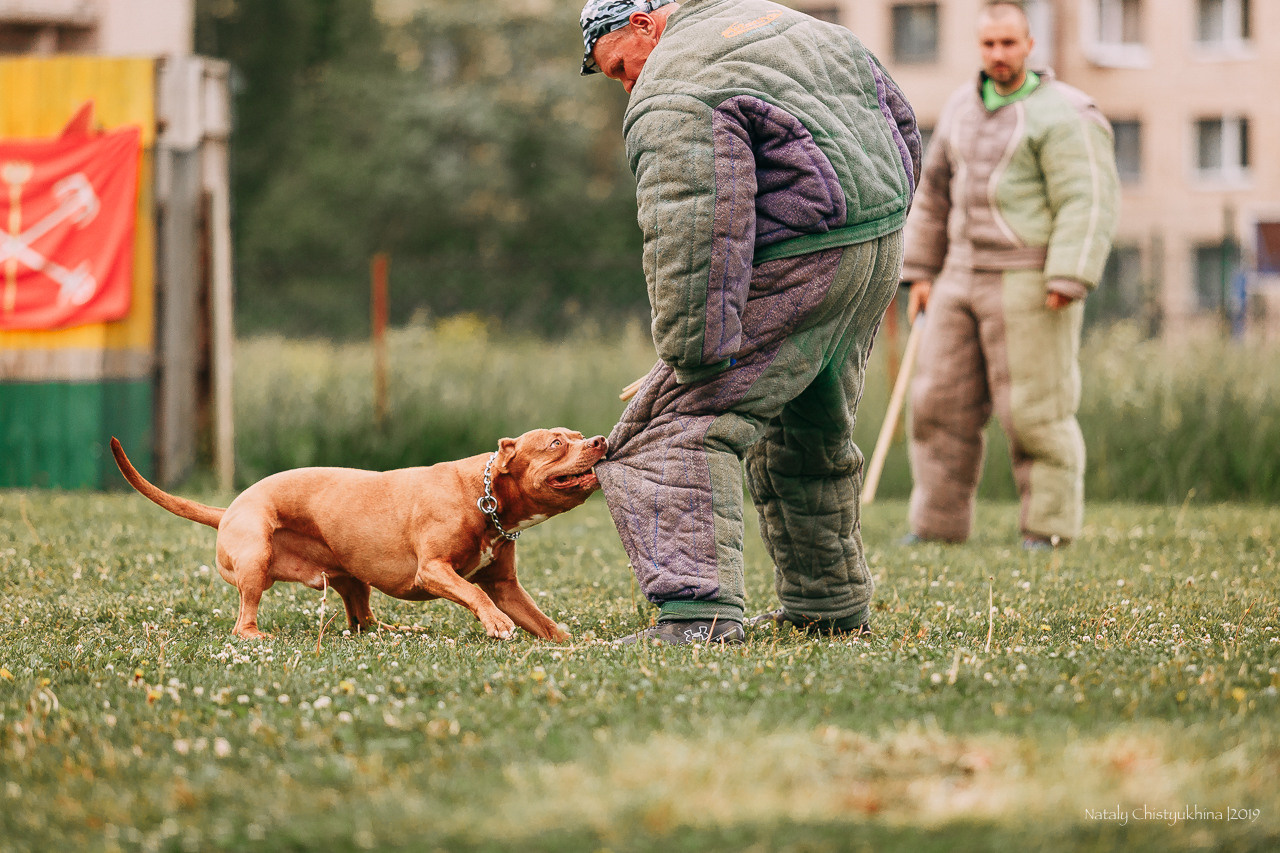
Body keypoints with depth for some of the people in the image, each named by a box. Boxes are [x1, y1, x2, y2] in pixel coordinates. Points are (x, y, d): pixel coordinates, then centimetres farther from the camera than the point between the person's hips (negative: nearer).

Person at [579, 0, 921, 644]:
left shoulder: (672, 91, -10)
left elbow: (690, 235, -22)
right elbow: (899, 123, 25)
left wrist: (694, 354, -24)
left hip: (794, 271, -9)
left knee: (671, 429, -12)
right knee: (810, 438, 26)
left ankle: (698, 610, -26)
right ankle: (830, 604, 36)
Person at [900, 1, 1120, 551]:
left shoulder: (1063, 118, -12)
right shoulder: (964, 107, 11)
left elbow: (1087, 206, -18)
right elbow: (936, 192, 18)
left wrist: (1067, 283, -26)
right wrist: (920, 272, 15)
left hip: (1032, 284, -7)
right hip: (966, 277, 7)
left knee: (1034, 412, -4)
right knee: (941, 403, 4)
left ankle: (1050, 527, 7)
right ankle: (939, 524, 12)